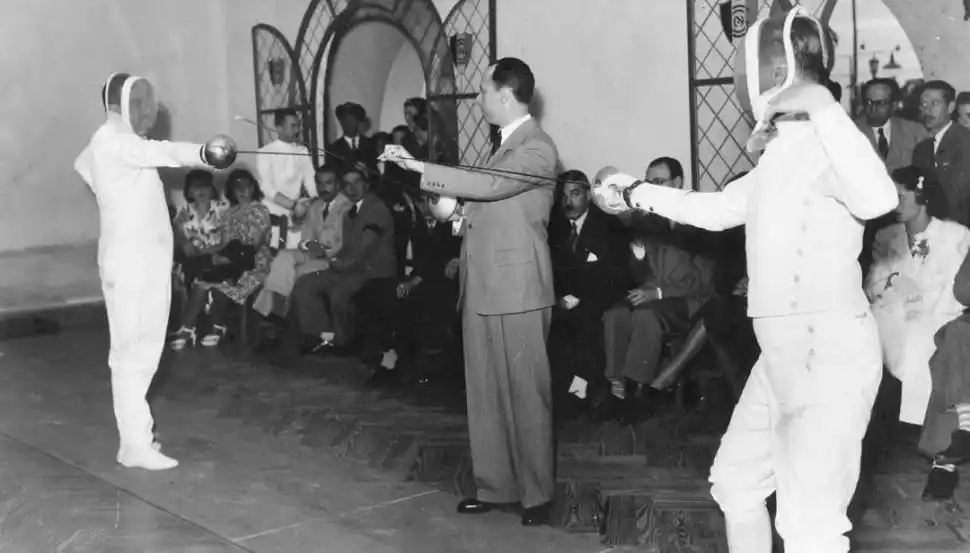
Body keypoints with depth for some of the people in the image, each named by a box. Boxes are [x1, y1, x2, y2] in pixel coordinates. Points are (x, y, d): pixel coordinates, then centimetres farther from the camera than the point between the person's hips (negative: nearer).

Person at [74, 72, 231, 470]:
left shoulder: (119, 142, 16)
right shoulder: (112, 141, -15)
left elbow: (83, 165, 37)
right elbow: (160, 152, -36)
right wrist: (203, 152, -52)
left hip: (148, 261, 9)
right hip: (129, 265, -9)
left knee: (144, 349, 14)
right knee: (132, 353, -7)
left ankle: (133, 426, 23)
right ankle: (134, 445, -3)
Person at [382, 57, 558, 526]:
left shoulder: (537, 147, -11)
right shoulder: (506, 143, 18)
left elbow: (489, 184, -26)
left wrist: (417, 166, -27)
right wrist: (463, 214, 7)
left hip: (516, 288, -9)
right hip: (482, 286, 9)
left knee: (525, 394, -1)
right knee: (485, 394, 12)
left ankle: (537, 494, 9)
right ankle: (495, 487, 22)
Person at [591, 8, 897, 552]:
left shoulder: (823, 143, -15)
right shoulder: (782, 153, 13)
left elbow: (877, 200, -37)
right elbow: (716, 209, 27)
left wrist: (820, 103, -31)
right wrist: (636, 193, 27)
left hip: (830, 353, -10)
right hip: (785, 352, 10)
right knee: (736, 478, 22)